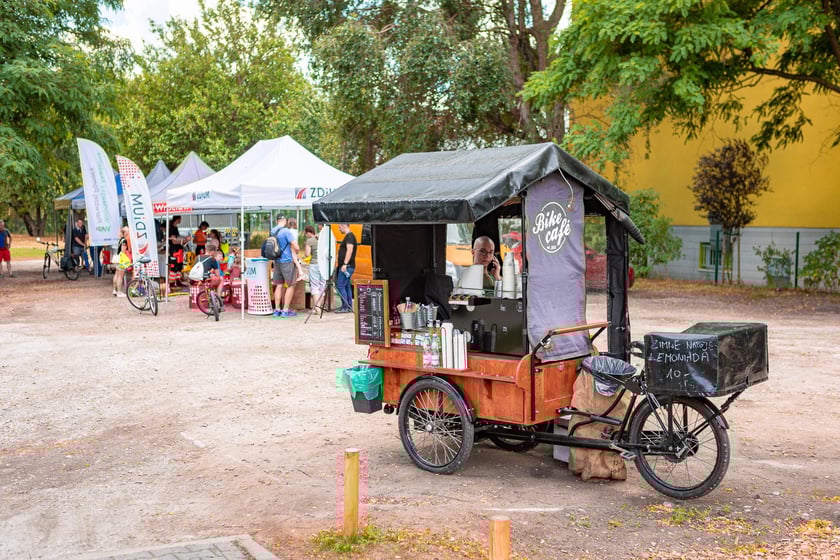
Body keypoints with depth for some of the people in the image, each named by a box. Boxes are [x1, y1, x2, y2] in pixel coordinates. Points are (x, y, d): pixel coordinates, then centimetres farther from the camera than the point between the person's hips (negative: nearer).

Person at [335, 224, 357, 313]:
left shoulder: (350, 236, -12)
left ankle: (345, 307, -12)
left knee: (340, 286, -12)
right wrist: (339, 264, 27)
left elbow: (350, 250, -22)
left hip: (347, 266, -11)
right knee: (347, 286, 11)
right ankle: (349, 307, 12)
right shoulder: (348, 236, 20)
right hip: (347, 267, 11)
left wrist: (345, 264, -27)